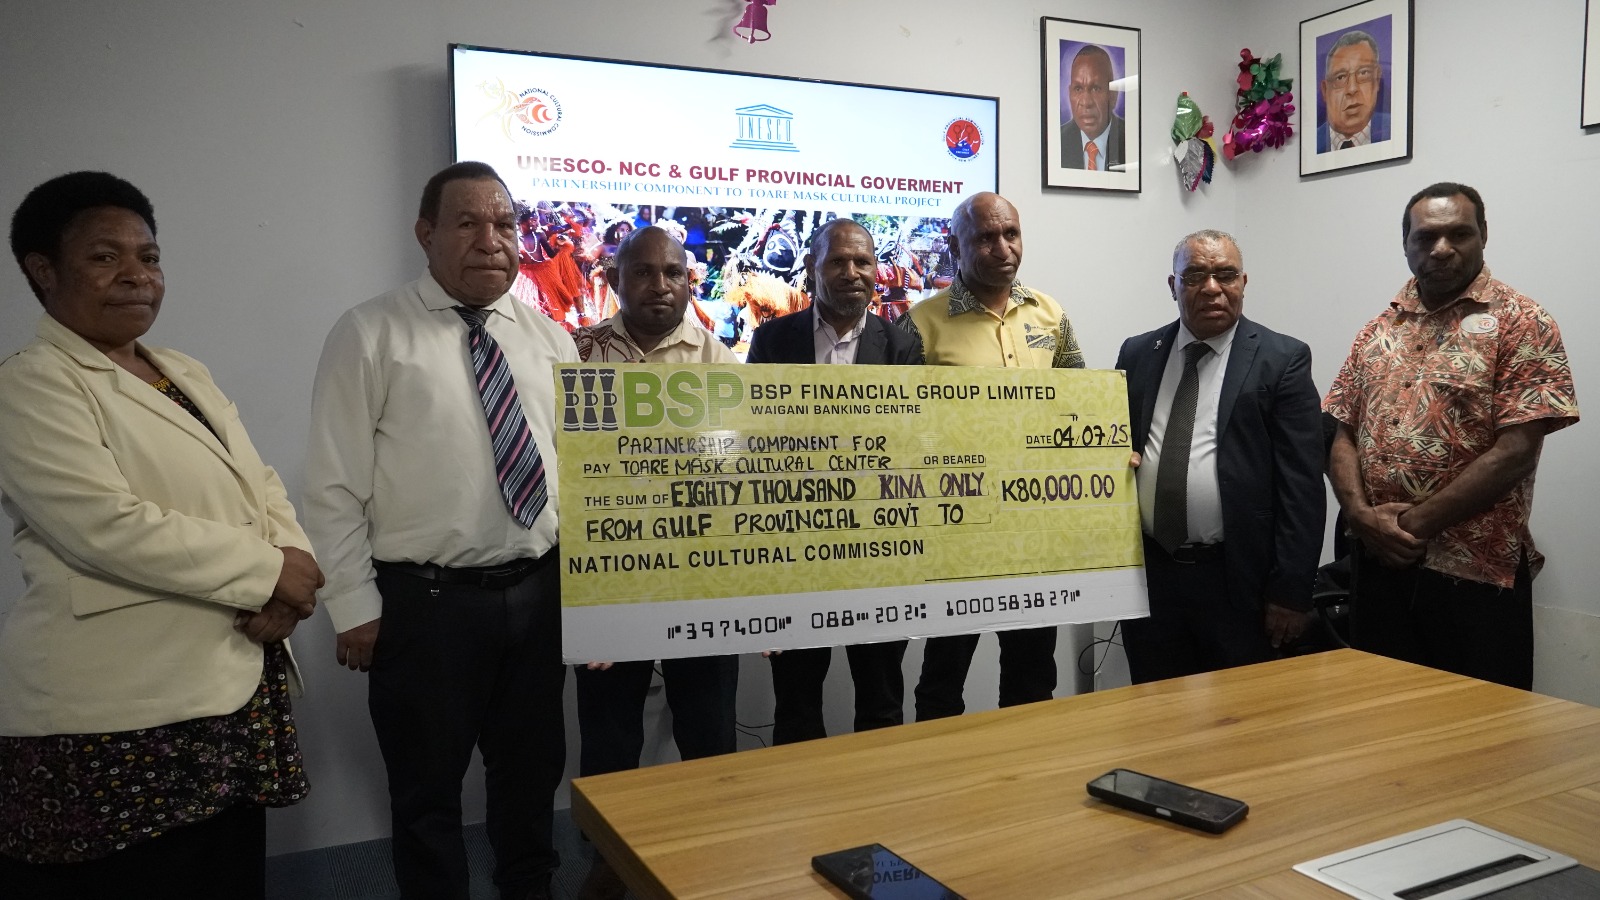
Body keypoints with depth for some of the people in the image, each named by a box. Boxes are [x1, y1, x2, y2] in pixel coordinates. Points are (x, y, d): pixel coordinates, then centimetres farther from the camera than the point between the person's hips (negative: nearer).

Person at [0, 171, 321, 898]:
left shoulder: (188, 375, 16)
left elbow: (261, 486, 13)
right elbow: (107, 526, -21)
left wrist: (286, 577, -8)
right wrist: (267, 571, -14)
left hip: (233, 692, 7)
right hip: (114, 721, -7)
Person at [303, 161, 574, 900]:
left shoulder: (550, 339, 7)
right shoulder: (371, 335, -6)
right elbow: (335, 487, -7)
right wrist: (356, 609, -9)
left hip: (539, 592, 4)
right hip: (427, 601, -4)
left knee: (533, 775, 20)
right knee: (428, 791, 12)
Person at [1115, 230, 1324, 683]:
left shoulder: (1282, 359, -3)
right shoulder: (1137, 354, 9)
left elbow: (1302, 487, -6)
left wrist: (1291, 590, -10)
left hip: (1237, 579, -3)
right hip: (1147, 574, 3)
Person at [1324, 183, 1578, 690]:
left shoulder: (1521, 324, -4)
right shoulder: (1378, 331, 11)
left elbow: (1515, 453, -13)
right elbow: (1343, 432, 8)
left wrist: (1413, 525, -13)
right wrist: (1362, 514, -9)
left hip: (1477, 573, -4)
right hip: (1379, 567, 5)